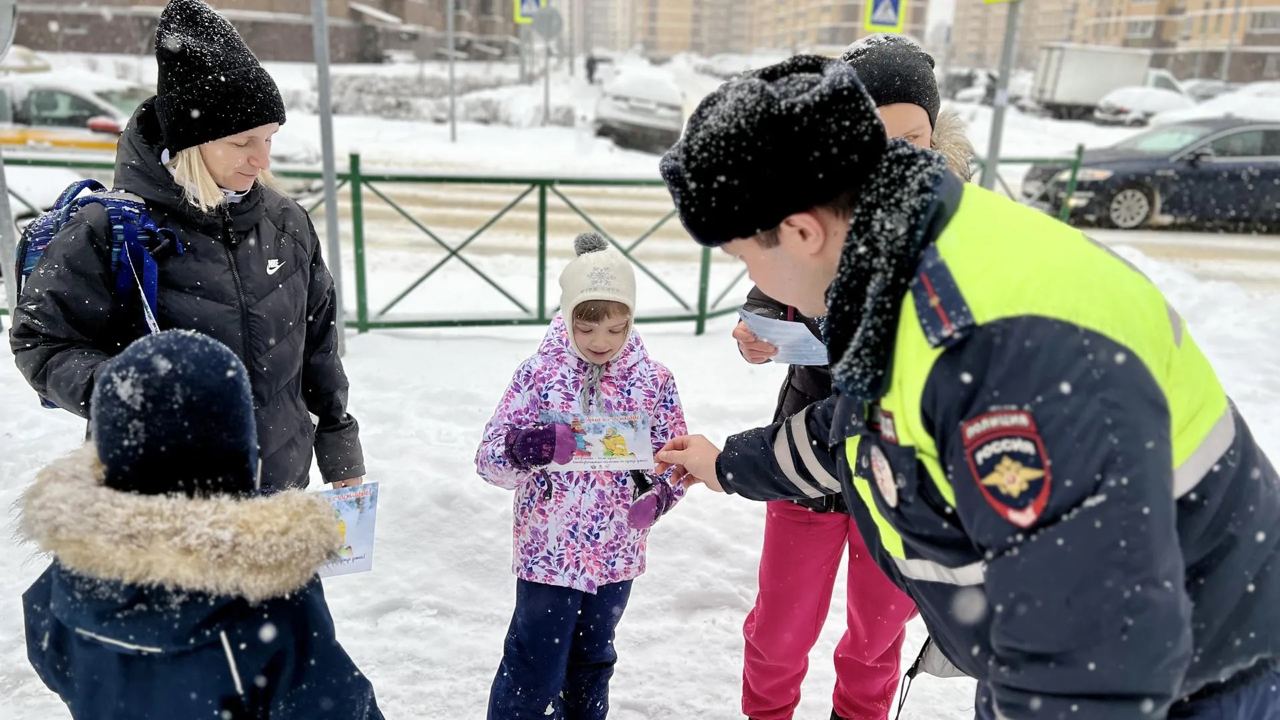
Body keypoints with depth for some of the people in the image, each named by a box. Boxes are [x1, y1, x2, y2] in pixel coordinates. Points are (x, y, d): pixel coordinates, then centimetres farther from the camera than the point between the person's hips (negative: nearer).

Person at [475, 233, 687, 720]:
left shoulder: (654, 381, -5)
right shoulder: (538, 373, -10)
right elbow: (489, 459, -11)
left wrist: (659, 496, -16)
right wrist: (528, 447, -33)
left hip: (616, 555, 3)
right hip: (548, 552, -2)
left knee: (593, 661, 22)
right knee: (534, 673, 5)